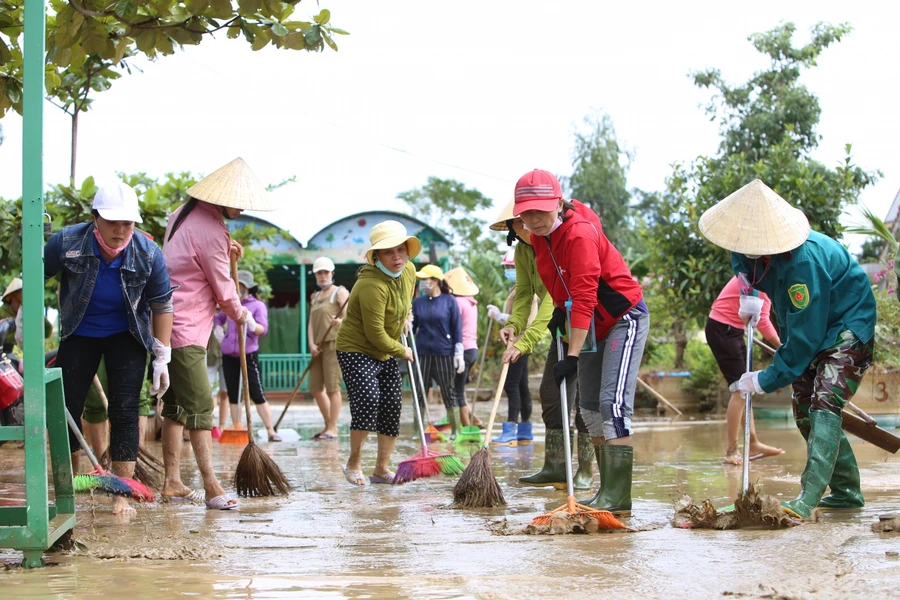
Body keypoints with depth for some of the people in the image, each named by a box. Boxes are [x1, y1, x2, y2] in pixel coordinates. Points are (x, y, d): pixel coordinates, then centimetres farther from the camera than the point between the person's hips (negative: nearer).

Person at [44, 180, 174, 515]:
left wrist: (162, 358, -8)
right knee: (65, 410, 0)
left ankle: (122, 495, -1)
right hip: (78, 334, 1)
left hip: (126, 337, -1)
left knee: (124, 412, -8)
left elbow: (162, 305, -8)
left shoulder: (148, 254, -21)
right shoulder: (66, 243, -23)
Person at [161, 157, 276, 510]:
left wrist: (225, 249, 16)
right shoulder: (211, 231, -18)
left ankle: (172, 483, 15)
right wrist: (245, 319, 8)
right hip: (187, 331, -10)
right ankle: (211, 487, -14)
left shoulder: (185, 213, 11)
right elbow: (224, 292, -10)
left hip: (169, 324, 10)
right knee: (200, 407, -11)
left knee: (176, 406, 12)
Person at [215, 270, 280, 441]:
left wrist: (250, 322, -29)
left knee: (257, 394, -8)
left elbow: (263, 330, -12)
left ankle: (271, 431, -5)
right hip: (229, 355, 5)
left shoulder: (258, 305, -1)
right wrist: (217, 329, 13)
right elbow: (218, 318, 32)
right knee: (233, 395, 7)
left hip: (249, 354, -5)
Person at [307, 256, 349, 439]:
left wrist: (340, 321, -35)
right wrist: (311, 344, -3)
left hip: (334, 343, -7)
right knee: (315, 388, 7)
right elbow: (311, 323, 13)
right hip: (318, 346, 7)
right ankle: (329, 426, 18)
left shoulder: (340, 292, 0)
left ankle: (333, 428, -6)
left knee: (332, 387, -9)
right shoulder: (315, 297, 20)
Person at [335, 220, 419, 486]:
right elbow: (375, 335, -26)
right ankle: (354, 463, -5)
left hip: (386, 353, 8)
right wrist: (402, 351, -12)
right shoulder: (372, 285, -30)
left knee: (392, 406, 4)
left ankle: (382, 468, 15)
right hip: (355, 349, -8)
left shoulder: (409, 270, -3)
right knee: (368, 399, -23)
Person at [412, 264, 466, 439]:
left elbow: (457, 328, -1)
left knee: (449, 393, 3)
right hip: (422, 353, 3)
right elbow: (412, 328, 10)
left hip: (444, 354, -3)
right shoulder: (418, 303, 7)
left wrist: (459, 353, -6)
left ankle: (455, 431, 11)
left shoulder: (449, 301, -1)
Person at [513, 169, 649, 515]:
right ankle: (607, 490, 16)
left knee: (613, 402, -18)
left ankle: (618, 498, -19)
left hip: (624, 319, -9)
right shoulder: (538, 238, -1)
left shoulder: (580, 234, -27)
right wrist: (560, 311, 0)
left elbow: (584, 299, -31)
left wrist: (573, 356, -33)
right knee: (589, 408, 9)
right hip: (592, 326, 9)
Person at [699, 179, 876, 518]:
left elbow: (804, 337, -34)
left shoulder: (802, 262, -39)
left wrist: (766, 380, -25)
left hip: (847, 328, -9)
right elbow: (740, 262, 17)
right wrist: (749, 294, -2)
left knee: (824, 405, -23)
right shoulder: (755, 245, -13)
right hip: (808, 328, 9)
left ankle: (807, 501, -32)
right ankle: (846, 491, 21)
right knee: (804, 408, 9)